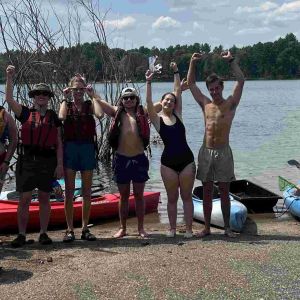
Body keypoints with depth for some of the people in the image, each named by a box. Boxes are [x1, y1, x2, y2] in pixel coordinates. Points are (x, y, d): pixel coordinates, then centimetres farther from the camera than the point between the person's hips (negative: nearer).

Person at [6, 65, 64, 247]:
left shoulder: (54, 117, 9)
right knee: (25, 198, 0)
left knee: (44, 198, 7)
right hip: (27, 159, -1)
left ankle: (44, 233, 16)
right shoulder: (26, 113, 7)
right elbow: (9, 99, -7)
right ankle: (21, 235, 6)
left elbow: (59, 143, 6)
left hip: (48, 160, 1)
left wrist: (59, 164, -1)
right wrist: (10, 78, -16)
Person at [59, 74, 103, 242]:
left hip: (88, 147, 1)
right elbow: (61, 117, -15)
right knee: (69, 191, 0)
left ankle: (85, 228, 13)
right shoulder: (67, 104, 8)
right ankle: (70, 229, 5)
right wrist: (66, 98, -7)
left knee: (87, 191, 5)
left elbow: (100, 114, -15)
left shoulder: (89, 105, 8)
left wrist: (93, 96, -7)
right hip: (70, 147, 0)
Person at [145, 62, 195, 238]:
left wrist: (176, 72, 5)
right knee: (172, 198, 7)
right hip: (168, 162, -1)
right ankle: (172, 228, 17)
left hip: (186, 160, 1)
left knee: (186, 196, 5)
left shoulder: (178, 115, 7)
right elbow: (149, 102, -10)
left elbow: (178, 91, 5)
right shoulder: (157, 119, 3)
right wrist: (149, 82, -14)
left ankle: (189, 229, 10)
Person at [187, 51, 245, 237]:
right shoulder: (206, 104, 10)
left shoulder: (230, 104, 0)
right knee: (207, 192, 7)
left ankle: (227, 227, 12)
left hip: (223, 152, -3)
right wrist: (193, 62, 6)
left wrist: (231, 60, -10)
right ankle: (207, 227, 14)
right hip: (206, 151, 3)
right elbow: (191, 83, 14)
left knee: (224, 192, 4)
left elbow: (241, 81, -10)